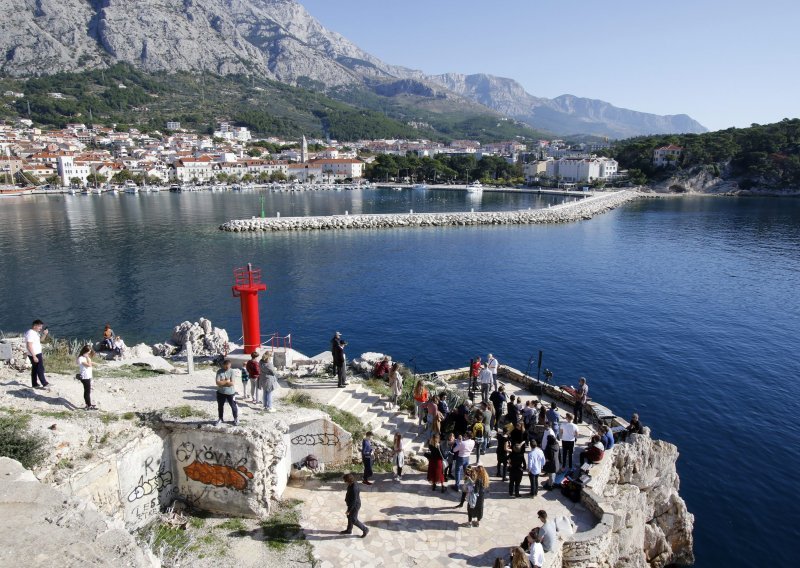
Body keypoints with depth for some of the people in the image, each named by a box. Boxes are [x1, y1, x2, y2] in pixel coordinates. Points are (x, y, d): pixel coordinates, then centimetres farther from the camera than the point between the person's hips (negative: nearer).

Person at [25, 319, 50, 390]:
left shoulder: (35, 332, 9)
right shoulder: (30, 333, -21)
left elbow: (39, 340, 24)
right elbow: (29, 346, -25)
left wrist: (44, 334, 5)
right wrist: (34, 356, -27)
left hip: (37, 353, 10)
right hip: (35, 354, -10)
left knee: (35, 369, 14)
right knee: (40, 369, -5)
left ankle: (35, 384, 21)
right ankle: (44, 384, 0)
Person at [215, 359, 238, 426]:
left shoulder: (232, 371, -11)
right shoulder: (219, 372, -8)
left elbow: (232, 383, -17)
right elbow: (218, 382, -17)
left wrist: (222, 382, -15)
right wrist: (227, 381, -18)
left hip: (230, 392, -2)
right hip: (221, 392, 2)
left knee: (233, 406, 7)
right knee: (220, 406, 17)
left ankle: (236, 419, 24)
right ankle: (220, 418, 36)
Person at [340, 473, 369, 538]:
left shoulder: (354, 489, -37)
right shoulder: (353, 483, -9)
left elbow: (353, 501, -30)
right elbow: (358, 491, 9)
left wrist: (348, 510, -21)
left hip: (354, 506, -9)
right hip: (351, 504, 9)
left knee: (354, 520, 7)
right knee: (349, 517, 25)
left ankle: (365, 530, 23)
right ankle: (349, 530, 45)